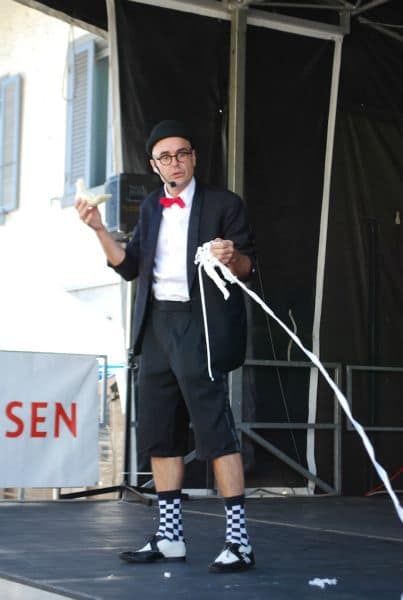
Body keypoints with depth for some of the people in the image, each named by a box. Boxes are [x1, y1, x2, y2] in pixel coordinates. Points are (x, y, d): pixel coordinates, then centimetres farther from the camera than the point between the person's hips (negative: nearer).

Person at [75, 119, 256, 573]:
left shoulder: (223, 204, 0)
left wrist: (232, 257, -23)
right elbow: (129, 266, 13)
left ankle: (238, 541, -8)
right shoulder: (151, 208, 17)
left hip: (201, 325, -6)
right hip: (157, 326, 7)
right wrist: (99, 229, 1)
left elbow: (247, 266, -1)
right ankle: (169, 537, 17)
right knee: (159, 432, 8)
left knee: (215, 430, -10)